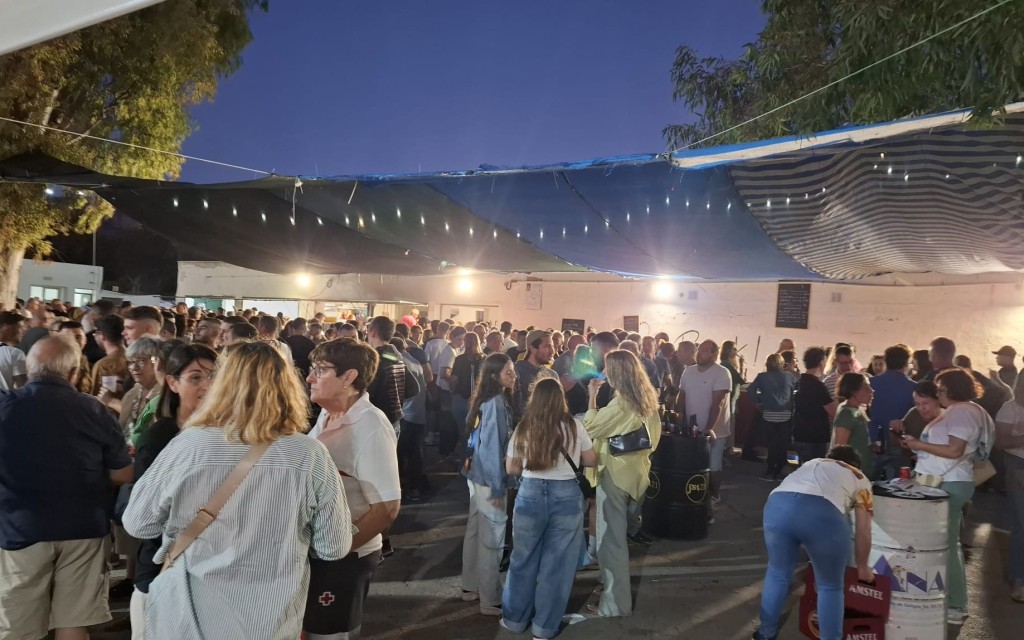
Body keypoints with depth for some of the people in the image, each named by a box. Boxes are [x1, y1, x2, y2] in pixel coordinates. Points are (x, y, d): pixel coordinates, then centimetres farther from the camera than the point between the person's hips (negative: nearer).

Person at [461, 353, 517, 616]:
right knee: (492, 537, 0)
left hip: (478, 475, 9)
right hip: (489, 478, -9)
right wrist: (498, 487, -17)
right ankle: (490, 600, 9)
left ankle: (471, 587, 30)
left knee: (476, 531, 17)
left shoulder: (489, 400, 7)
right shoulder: (496, 403, -20)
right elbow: (493, 446, -21)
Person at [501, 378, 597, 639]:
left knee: (523, 560, 16)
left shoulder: (523, 428, 1)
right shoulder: (573, 425, -2)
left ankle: (515, 619, 30)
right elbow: (592, 461, 8)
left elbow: (511, 468, 9)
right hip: (566, 496, -1)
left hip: (530, 494, 1)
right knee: (556, 563, 10)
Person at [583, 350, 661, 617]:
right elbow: (653, 434, 15)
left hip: (615, 472, -9)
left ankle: (615, 603, 8)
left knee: (610, 537, 0)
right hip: (632, 470, 9)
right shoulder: (645, 399, 6)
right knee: (616, 534, 21)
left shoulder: (622, 401, -20)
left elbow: (590, 427, -14)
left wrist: (592, 395, -9)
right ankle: (615, 589, 33)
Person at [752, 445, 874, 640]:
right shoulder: (860, 479, 33)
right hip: (823, 512, -3)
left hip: (778, 504, 4)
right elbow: (863, 532, 31)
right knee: (830, 586, 21)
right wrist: (862, 566, 48)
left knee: (778, 572, 28)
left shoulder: (811, 464, 42)